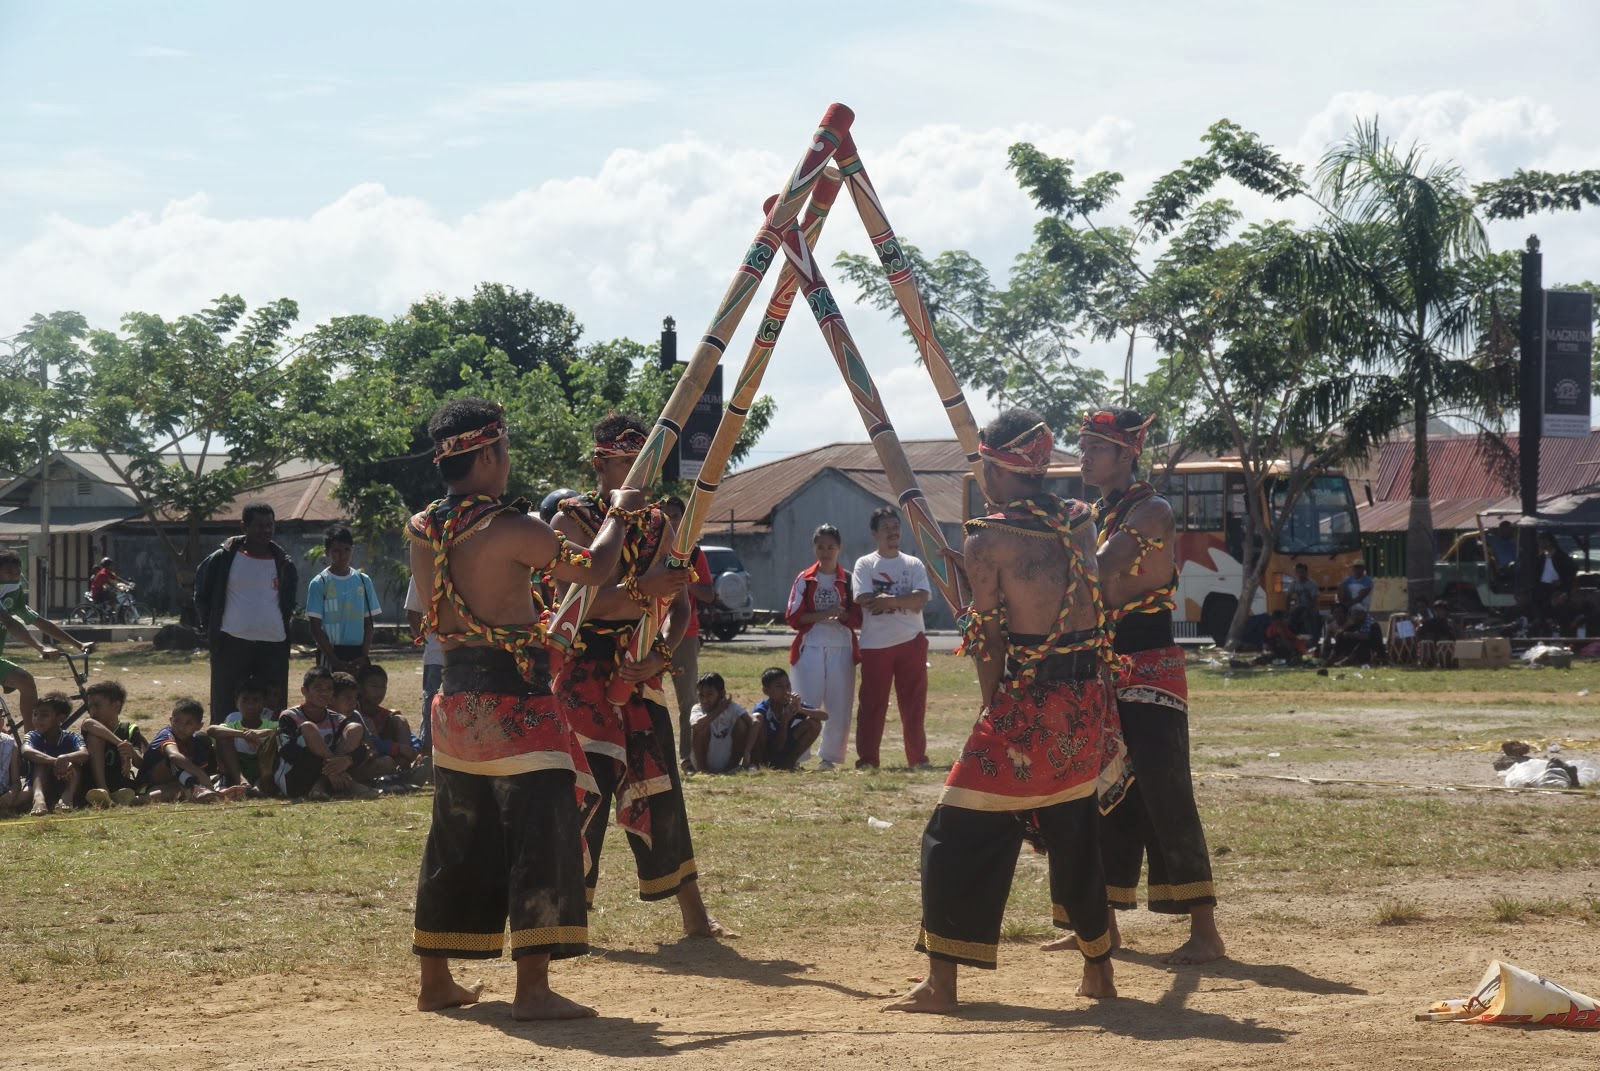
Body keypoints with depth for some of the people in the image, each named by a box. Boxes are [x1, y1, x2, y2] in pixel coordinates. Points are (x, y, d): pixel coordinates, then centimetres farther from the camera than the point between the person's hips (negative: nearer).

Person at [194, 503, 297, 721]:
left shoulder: (283, 563, 8)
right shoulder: (223, 558, 0)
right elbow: (201, 595, 11)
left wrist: (284, 621, 13)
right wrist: (210, 627, 6)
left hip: (274, 645, 3)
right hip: (232, 645, -3)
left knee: (274, 710, 2)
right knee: (225, 711, -1)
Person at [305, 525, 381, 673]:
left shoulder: (363, 581, 8)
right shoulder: (319, 583, -2)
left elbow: (368, 623, 9)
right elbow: (316, 628, -4)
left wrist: (364, 656, -4)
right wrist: (334, 660, -12)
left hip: (358, 654, 3)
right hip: (330, 653, -3)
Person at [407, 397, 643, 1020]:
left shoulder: (420, 532, 6)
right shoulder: (510, 529, -15)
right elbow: (593, 569, -5)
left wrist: (554, 529, 28)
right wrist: (619, 512, 13)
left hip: (455, 698, 8)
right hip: (514, 704, -8)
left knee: (457, 845, 17)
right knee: (542, 835, -5)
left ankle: (435, 979, 22)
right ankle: (533, 988, -9)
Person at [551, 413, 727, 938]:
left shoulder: (658, 525, 10)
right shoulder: (570, 520, -6)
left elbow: (678, 603, 6)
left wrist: (660, 655, -12)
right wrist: (639, 591, -29)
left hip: (639, 669, 5)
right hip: (583, 664, -5)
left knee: (656, 783, 4)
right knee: (589, 780, -11)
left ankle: (692, 910, 9)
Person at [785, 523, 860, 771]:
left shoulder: (849, 580, 6)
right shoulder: (805, 579, 7)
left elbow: (858, 618, 4)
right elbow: (793, 617, 2)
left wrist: (843, 615, -17)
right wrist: (821, 615, -13)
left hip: (842, 649, 1)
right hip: (810, 648, -1)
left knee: (840, 707, 0)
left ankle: (830, 756, 10)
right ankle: (796, 755, 0)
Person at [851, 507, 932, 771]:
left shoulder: (913, 564, 9)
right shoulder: (865, 564, 3)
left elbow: (922, 598, -7)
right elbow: (864, 600, -12)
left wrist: (889, 600, -16)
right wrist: (904, 600, -10)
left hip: (911, 642, 2)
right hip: (875, 644, -2)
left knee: (914, 703, 4)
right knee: (871, 703, 0)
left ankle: (917, 757, 12)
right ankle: (866, 759, 6)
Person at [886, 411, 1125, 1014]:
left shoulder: (986, 541, -9)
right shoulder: (1080, 522, 8)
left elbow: (988, 640, -6)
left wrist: (992, 709, 6)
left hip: (1026, 703, -6)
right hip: (1089, 699, 6)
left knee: (961, 838, 1)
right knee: (1077, 837, 21)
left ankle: (941, 983, -1)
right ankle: (1099, 971, 27)